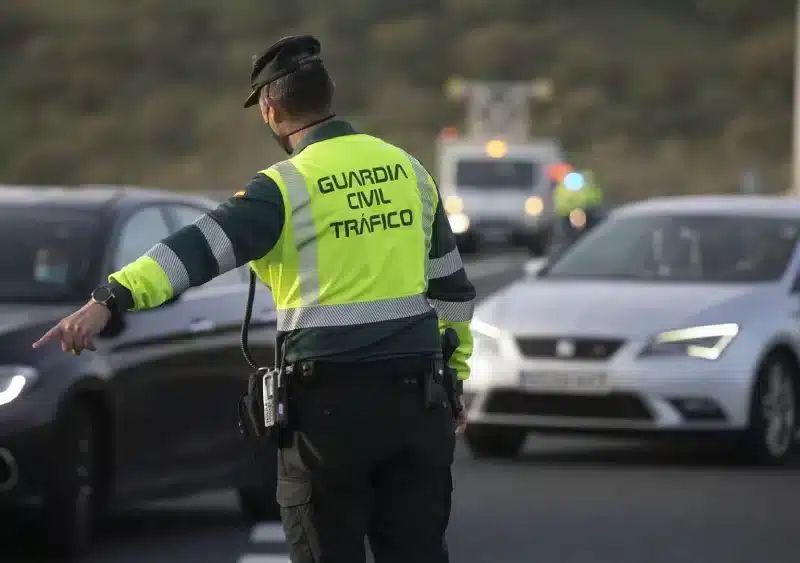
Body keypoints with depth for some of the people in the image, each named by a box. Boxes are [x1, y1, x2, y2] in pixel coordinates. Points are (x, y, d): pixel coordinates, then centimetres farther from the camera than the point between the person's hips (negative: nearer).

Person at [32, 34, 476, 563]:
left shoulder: (288, 187, -8)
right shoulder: (409, 170, 10)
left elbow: (201, 247, -22)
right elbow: (452, 285, 18)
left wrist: (109, 301, -31)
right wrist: (453, 372, 29)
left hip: (333, 402, -5)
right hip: (417, 399, 5)